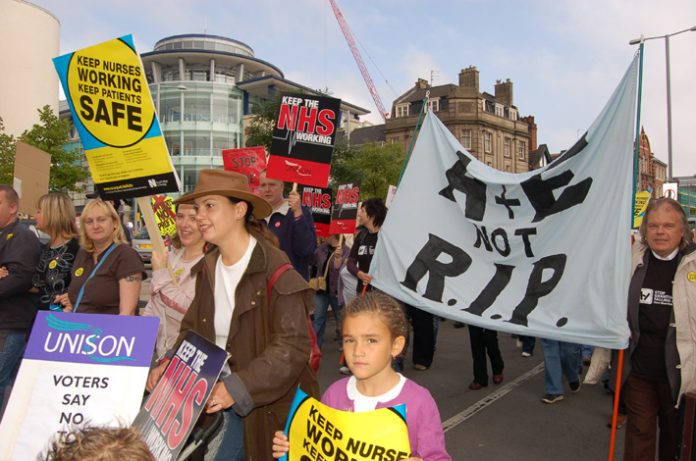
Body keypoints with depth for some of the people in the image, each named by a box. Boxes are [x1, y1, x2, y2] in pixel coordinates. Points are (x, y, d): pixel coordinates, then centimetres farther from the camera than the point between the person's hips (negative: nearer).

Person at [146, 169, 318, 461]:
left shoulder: (274, 271, -21)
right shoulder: (208, 268, 3)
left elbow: (292, 347, -24)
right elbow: (193, 328, 12)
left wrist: (237, 388, -29)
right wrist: (170, 363, -5)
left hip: (268, 405, -6)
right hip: (217, 399, 6)